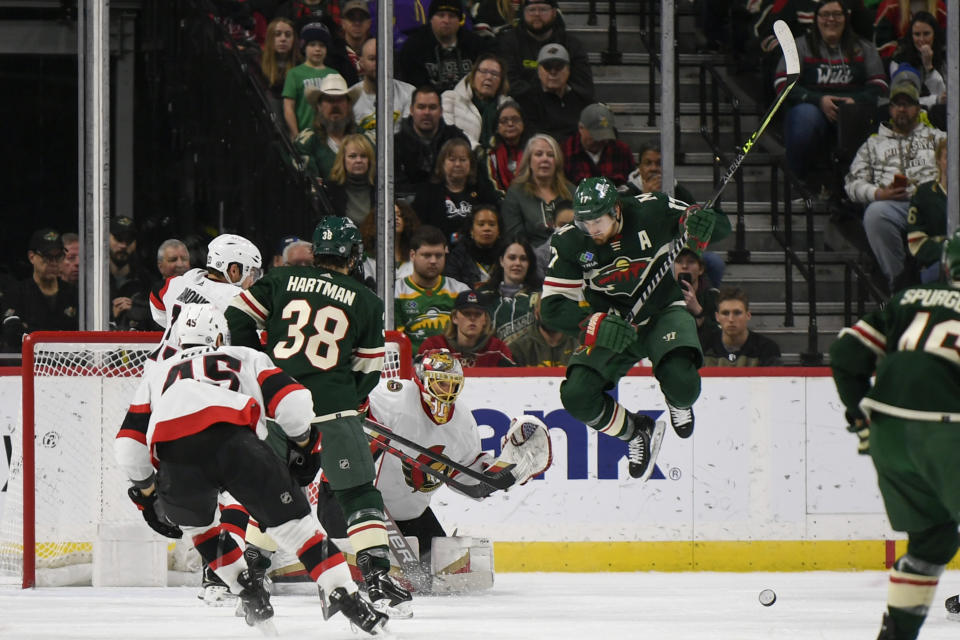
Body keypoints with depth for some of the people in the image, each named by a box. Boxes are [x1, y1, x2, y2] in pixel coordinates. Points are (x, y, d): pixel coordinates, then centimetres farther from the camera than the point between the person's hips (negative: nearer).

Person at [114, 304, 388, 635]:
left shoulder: (158, 374, 40)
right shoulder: (246, 358, 36)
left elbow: (129, 444, 31)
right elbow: (291, 401, 20)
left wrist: (147, 494, 41)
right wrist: (305, 443, 37)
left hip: (175, 456, 1)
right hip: (235, 441, -1)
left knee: (195, 521, 32)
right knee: (293, 521, 8)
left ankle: (250, 594, 26)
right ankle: (345, 597, -4)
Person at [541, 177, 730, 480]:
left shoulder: (651, 212, -17)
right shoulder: (570, 243, -14)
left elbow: (721, 227, -6)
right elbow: (553, 307, -13)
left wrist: (698, 223, -32)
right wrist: (599, 324, -31)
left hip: (662, 313, -2)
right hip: (611, 325, 2)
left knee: (681, 383, -29)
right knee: (576, 397, -17)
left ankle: (678, 403, 12)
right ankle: (637, 432, 11)